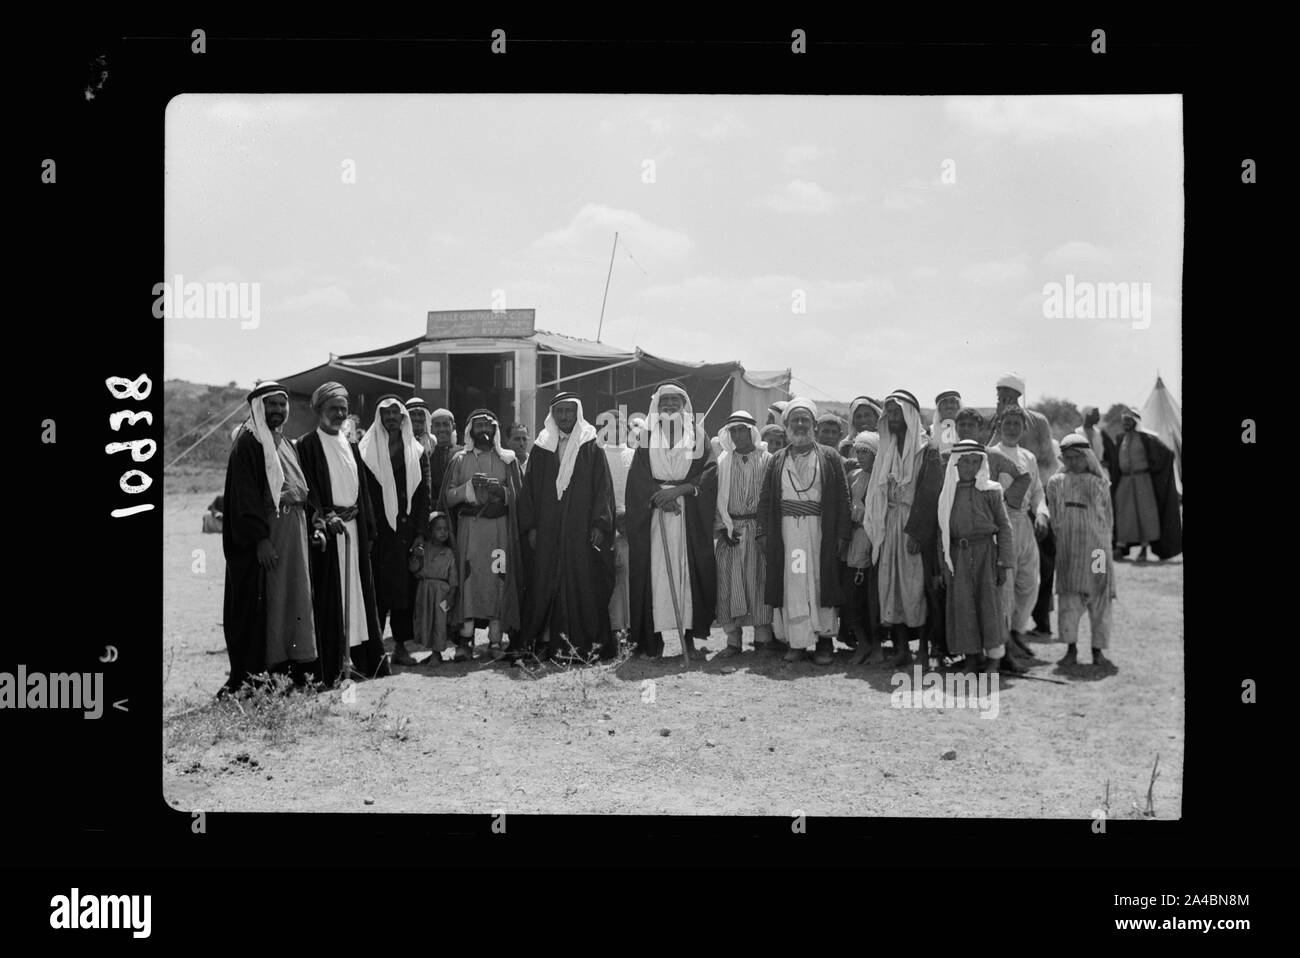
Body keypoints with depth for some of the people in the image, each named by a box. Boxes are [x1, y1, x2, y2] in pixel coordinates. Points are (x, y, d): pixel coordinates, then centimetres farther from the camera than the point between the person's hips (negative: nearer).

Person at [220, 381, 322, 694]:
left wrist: (313, 526, 8)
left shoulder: (287, 445, 18)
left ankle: (295, 668, 12)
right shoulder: (248, 444, -6)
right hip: (264, 534, -8)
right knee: (263, 601, -7)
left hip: (295, 533, 8)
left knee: (294, 597, 7)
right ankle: (249, 677, -1)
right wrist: (260, 538, -22)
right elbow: (244, 495, -15)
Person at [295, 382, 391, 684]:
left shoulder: (352, 447, 16)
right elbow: (307, 489, -10)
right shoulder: (306, 445, -2)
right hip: (325, 529, -6)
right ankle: (330, 665, 0)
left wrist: (368, 528, 10)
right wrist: (324, 518, -21)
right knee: (328, 595, -4)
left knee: (356, 590, 8)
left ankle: (358, 656, 15)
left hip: (353, 527, 6)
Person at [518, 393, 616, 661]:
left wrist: (599, 525, -10)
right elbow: (530, 488, 11)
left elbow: (603, 487, 0)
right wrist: (530, 526, 2)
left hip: (582, 529, -2)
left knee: (583, 585, -4)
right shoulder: (541, 448, 12)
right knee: (546, 585, -1)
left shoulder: (592, 448, 6)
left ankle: (586, 643, 1)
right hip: (548, 531, 2)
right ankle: (549, 642, 3)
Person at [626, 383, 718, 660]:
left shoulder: (699, 437, 10)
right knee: (654, 572, -4)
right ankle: (654, 637, 0)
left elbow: (710, 475, -1)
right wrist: (659, 497, -14)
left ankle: (689, 637, 0)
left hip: (691, 518, 0)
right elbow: (637, 480, 2)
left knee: (689, 571, -4)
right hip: (652, 516, 1)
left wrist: (678, 490, -12)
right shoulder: (647, 438, 12)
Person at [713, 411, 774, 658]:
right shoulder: (722, 461, 8)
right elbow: (715, 497, 6)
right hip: (730, 530, 2)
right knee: (729, 585, 0)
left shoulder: (767, 460, 4)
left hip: (759, 529, -1)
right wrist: (722, 527, -4)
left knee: (760, 583, 0)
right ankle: (733, 641, 7)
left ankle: (762, 638, 10)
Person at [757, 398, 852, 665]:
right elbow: (765, 499, 11)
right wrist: (764, 533, 2)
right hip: (786, 531, 2)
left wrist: (842, 534, -6)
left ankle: (824, 643, 4)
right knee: (791, 585, -1)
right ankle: (796, 642, 3)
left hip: (819, 531, -2)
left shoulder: (829, 457, 7)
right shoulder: (777, 460, 14)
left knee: (820, 582, -2)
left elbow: (842, 497, 2)